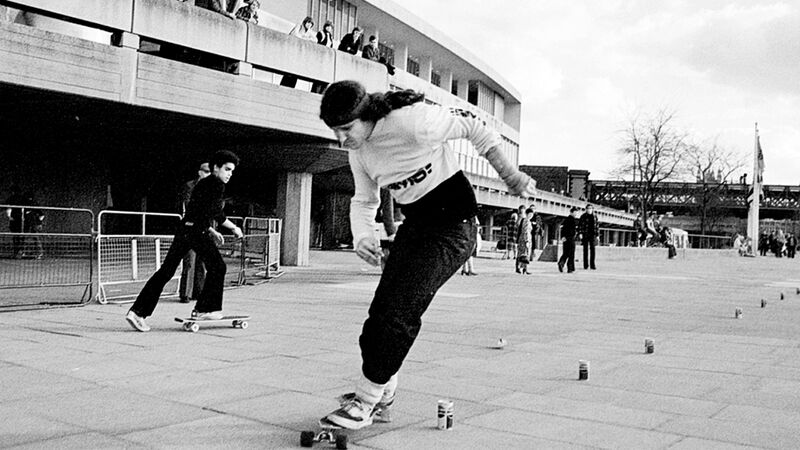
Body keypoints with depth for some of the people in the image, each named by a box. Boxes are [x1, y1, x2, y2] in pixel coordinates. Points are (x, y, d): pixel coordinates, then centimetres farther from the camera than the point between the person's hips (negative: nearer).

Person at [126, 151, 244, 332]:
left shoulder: (202, 184, 24)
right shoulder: (217, 185, -5)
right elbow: (216, 212, -13)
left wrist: (211, 231, 28)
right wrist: (233, 228, -5)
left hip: (184, 229, 9)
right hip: (197, 231, -9)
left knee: (166, 271, 5)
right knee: (217, 267, 7)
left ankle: (138, 312, 2)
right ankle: (203, 309, 11)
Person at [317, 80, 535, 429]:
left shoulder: (413, 122, -24)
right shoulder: (358, 151, 0)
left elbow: (474, 129, -13)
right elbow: (364, 200, 12)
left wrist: (510, 175, -6)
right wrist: (361, 236, -9)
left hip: (453, 223, -8)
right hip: (415, 225, 8)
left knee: (398, 309, -14)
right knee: (385, 306, 3)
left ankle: (367, 400, -3)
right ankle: (383, 389, 22)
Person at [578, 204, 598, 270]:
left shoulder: (595, 216, 9)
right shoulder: (583, 216, -1)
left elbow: (597, 226, 12)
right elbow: (580, 225, -3)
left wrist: (598, 235, 7)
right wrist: (580, 233, -12)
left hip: (593, 235, 2)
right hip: (585, 235, -2)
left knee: (592, 249, -2)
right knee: (585, 249, 1)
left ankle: (592, 265, 2)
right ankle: (585, 265, 5)